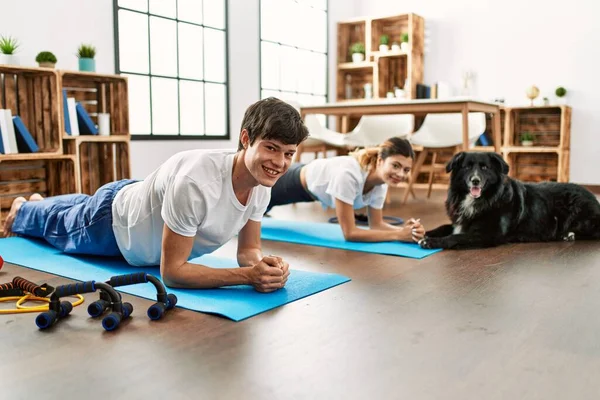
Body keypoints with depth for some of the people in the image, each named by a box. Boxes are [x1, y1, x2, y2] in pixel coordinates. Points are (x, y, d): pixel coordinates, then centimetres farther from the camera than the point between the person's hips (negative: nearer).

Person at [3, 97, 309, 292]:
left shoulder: (262, 186, -25)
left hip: (144, 206, 6)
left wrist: (262, 265, -38)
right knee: (62, 227, 31)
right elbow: (171, 271, -41)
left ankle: (40, 203, 71)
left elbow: (247, 250, -14)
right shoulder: (196, 182, -48)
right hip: (113, 220, -6)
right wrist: (248, 276, -49)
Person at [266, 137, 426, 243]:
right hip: (296, 182, -6)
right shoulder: (348, 175, -46)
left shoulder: (382, 182, -24)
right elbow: (349, 233, -42)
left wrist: (403, 229, -33)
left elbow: (376, 224, -13)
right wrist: (398, 235, -46)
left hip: (313, 183, 6)